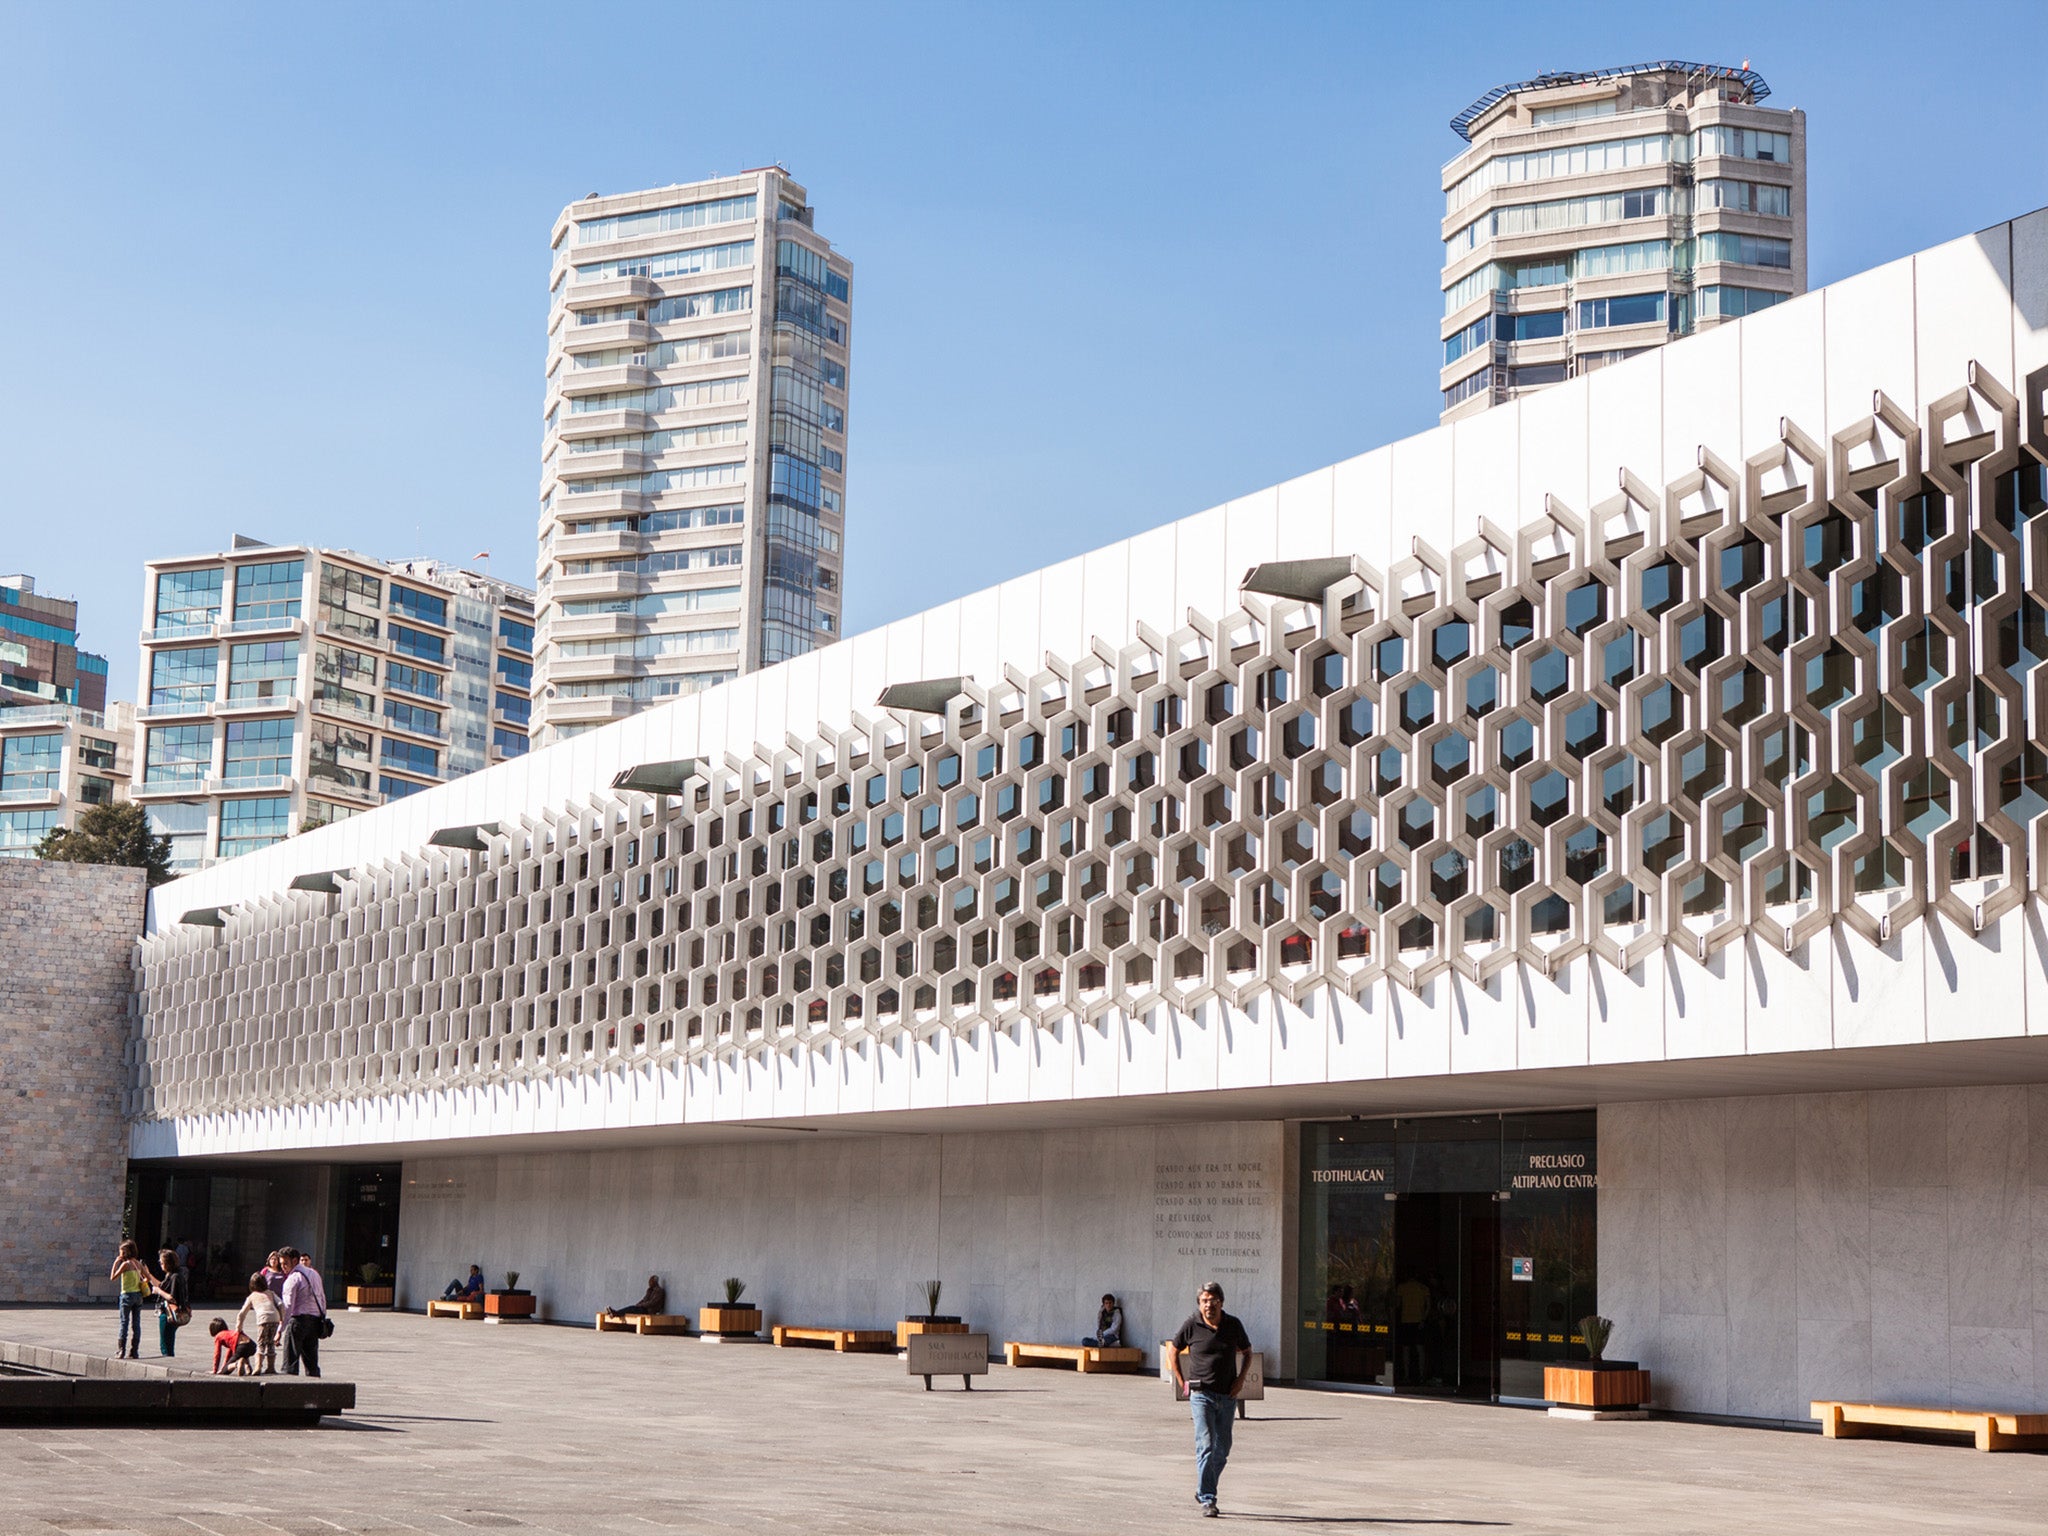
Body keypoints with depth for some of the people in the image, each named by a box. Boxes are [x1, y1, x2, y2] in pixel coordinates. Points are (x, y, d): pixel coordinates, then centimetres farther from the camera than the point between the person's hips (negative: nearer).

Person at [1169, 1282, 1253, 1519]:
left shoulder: (1233, 1325, 1)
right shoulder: (1191, 1326, -6)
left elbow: (1247, 1353, 16)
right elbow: (1174, 1352, 9)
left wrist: (1240, 1379, 2)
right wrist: (1182, 1382, 2)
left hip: (1227, 1395, 4)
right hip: (1201, 1394, -4)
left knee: (1222, 1449, 10)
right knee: (1205, 1445, -14)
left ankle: (1204, 1492, 28)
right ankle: (1207, 1500, -14)